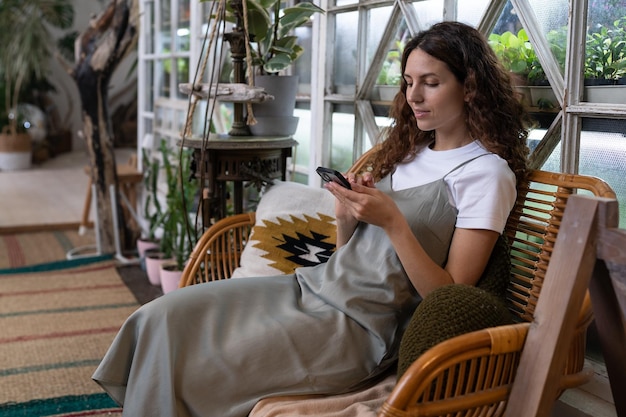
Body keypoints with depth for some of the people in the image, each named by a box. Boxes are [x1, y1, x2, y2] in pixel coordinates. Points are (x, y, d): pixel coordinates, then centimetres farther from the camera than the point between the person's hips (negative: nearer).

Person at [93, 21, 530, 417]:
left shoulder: (487, 173, -7)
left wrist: (392, 221, -22)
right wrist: (347, 213, -6)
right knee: (163, 319, -6)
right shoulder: (410, 151, 15)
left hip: (360, 324, -8)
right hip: (312, 284, 8)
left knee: (193, 371, -15)